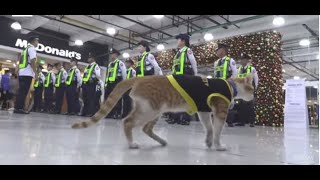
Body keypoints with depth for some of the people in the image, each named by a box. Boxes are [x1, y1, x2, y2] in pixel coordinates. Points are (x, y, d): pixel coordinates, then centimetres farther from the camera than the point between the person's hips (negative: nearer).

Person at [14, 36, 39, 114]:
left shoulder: (26, 49, 24)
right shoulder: (32, 48, -3)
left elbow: (22, 62, 21)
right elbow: (32, 61, -15)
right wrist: (36, 73, -16)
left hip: (21, 73, 9)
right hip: (27, 73, -9)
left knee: (21, 91, 9)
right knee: (24, 92, -9)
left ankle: (17, 108, 10)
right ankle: (19, 108, -10)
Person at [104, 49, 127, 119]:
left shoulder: (120, 63, 0)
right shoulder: (109, 64, 21)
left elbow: (124, 73, -4)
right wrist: (106, 83, 17)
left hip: (117, 83, -7)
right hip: (109, 83, 7)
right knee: (108, 98, 5)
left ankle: (118, 114, -2)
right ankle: (110, 113, 12)